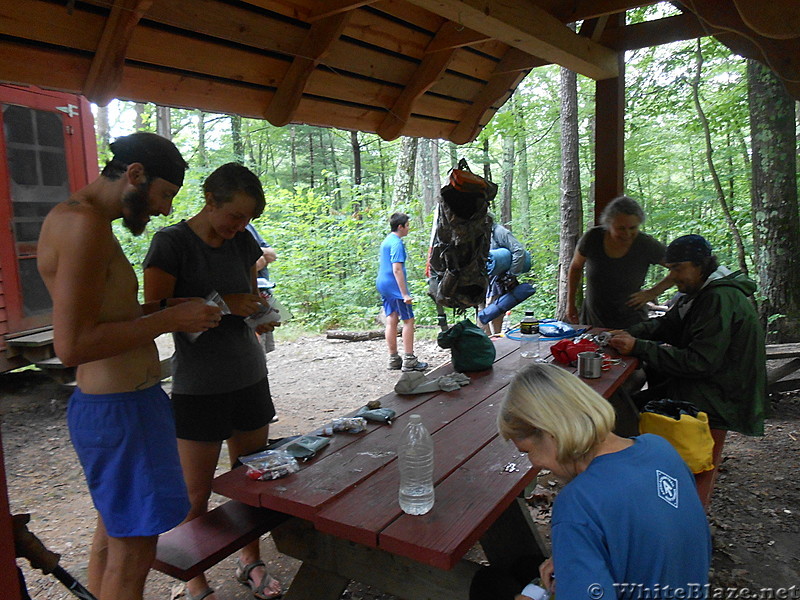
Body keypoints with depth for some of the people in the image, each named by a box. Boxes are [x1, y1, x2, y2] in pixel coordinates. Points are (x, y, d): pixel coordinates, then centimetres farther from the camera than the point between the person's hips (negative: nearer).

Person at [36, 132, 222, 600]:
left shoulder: (76, 219, 12)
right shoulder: (85, 224, -20)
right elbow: (72, 345, -26)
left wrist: (160, 310, 7)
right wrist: (169, 320, -19)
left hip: (106, 403, 11)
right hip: (121, 409, -11)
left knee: (112, 534, 23)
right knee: (131, 556, 3)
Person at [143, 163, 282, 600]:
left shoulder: (243, 242, 7)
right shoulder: (172, 242, -10)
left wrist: (259, 314, -3)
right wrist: (222, 305, -21)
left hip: (248, 376, 5)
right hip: (198, 385, -5)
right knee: (197, 493, 5)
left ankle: (250, 561, 33)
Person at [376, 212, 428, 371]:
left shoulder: (386, 241, 15)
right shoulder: (397, 243, -15)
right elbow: (397, 270, -21)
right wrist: (405, 294, -22)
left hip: (382, 284, 9)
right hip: (394, 286, -9)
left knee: (391, 320, 10)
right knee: (408, 320, -3)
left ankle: (394, 359, 13)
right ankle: (409, 360, -3)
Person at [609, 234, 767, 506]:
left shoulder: (721, 299, -22)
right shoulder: (702, 293, 10)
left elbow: (699, 362, -28)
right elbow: (664, 325, 9)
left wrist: (638, 347, -29)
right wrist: (625, 334, -9)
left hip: (719, 401, -10)